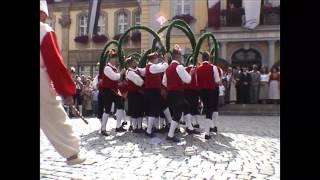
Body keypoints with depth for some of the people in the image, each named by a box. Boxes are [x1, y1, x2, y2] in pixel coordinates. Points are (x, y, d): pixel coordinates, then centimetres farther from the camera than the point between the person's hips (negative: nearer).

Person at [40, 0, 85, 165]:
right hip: (42, 86, -5)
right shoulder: (44, 31, -11)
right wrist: (67, 91, -9)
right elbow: (55, 63, -14)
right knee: (56, 120, 7)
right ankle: (72, 154, 19)